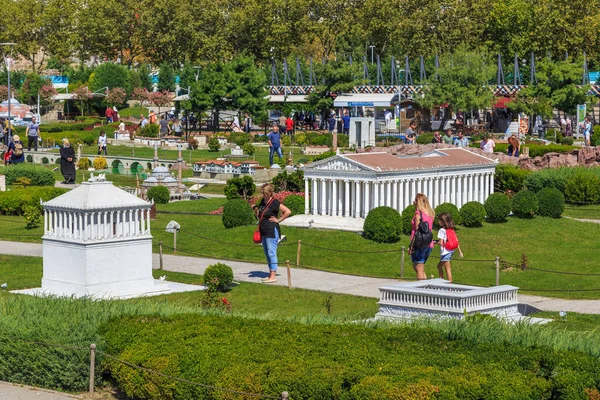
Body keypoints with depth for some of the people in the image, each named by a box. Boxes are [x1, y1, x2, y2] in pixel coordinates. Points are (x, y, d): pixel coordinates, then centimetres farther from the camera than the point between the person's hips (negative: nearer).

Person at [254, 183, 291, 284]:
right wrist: (256, 210, 4)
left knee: (271, 253, -9)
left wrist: (279, 220, -13)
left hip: (272, 231, -9)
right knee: (267, 254, 13)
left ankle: (273, 276, -8)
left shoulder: (275, 203, -13)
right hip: (263, 232, 9)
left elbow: (288, 211, -17)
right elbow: (259, 216, 24)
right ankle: (271, 274, 20)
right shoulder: (262, 201, 13)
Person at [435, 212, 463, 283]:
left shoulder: (441, 230, -14)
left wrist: (435, 242, -3)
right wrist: (460, 251, 13)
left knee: (447, 269, -2)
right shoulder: (451, 230, 9)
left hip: (445, 252, -8)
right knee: (439, 266, 19)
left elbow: (441, 243, -22)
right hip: (451, 251, 8)